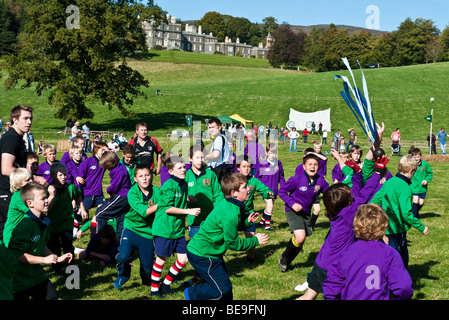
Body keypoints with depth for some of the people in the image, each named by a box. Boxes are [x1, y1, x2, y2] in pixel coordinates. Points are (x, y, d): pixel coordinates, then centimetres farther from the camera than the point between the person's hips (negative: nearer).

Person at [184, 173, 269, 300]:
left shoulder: (227, 205, 2)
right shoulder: (230, 214, -28)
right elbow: (233, 244, -20)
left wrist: (246, 222, 4)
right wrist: (255, 241, -8)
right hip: (202, 255, -10)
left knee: (224, 283, 17)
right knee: (223, 289, -5)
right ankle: (192, 294, 12)